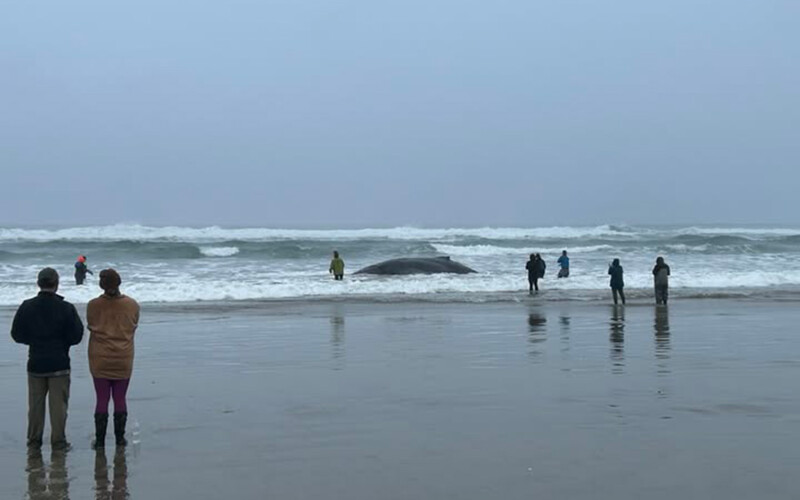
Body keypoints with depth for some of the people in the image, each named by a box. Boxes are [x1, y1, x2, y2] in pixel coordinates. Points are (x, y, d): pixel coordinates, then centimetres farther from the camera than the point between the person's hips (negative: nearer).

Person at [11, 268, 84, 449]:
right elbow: (76, 336, -9)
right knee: (58, 403, 4)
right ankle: (58, 441, 6)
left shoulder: (27, 307, -5)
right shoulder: (66, 308, -12)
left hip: (35, 362, 2)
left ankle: (34, 439, 20)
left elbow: (16, 334, 1)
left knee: (35, 403, 13)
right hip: (59, 363, -2)